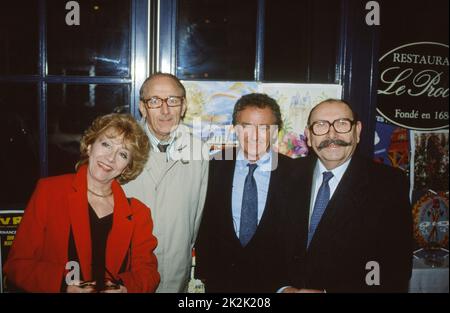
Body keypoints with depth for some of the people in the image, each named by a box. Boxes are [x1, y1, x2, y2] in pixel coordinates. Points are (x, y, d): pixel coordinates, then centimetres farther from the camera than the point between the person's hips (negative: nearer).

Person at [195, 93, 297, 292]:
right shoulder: (216, 166, -6)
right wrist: (203, 271, 0)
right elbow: (204, 225, 1)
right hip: (219, 278, 2)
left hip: (272, 281, -1)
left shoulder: (293, 172, -11)